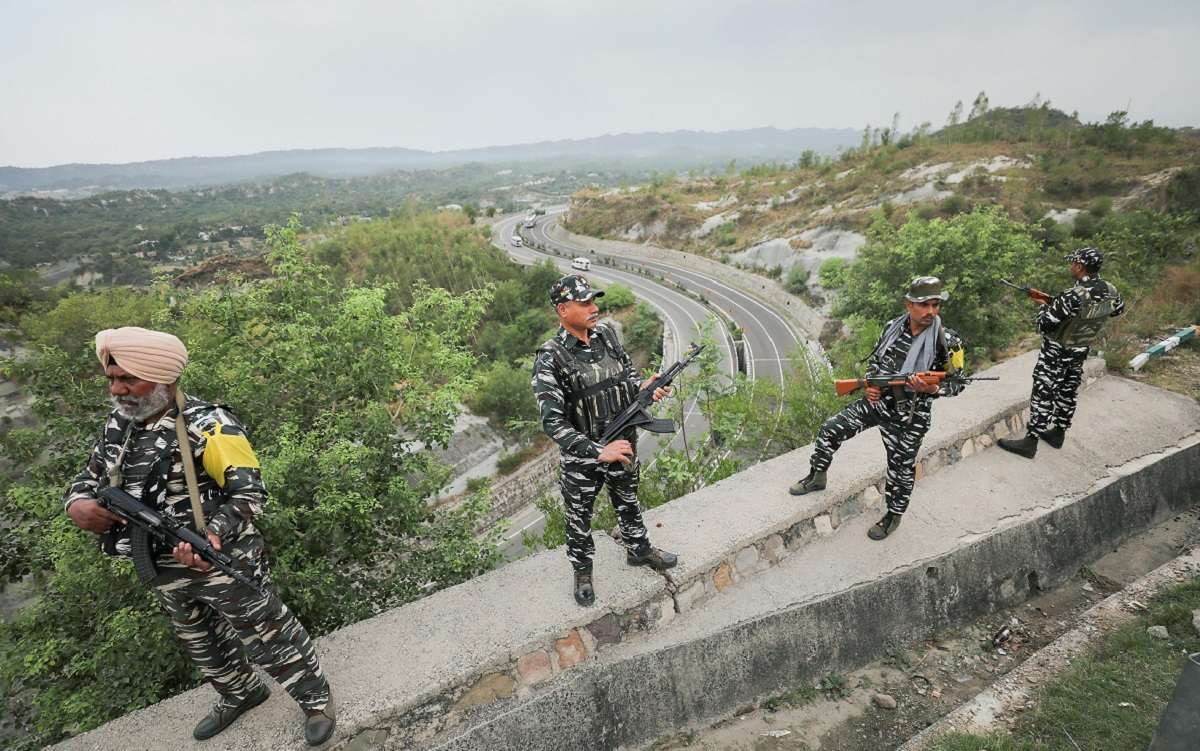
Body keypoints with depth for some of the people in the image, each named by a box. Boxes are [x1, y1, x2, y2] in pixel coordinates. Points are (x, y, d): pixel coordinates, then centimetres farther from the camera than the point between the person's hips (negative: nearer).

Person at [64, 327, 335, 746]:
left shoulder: (206, 426, -20)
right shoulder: (119, 428, 4)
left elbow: (249, 493, -21)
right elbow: (88, 478, 15)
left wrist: (215, 532, -37)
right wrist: (78, 505, -8)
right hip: (164, 571, 8)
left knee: (268, 637, 6)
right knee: (200, 645, 26)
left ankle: (316, 700, 26)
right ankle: (240, 695, 51)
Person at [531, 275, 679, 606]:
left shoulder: (606, 333, -5)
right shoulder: (550, 359, -24)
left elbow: (628, 371, 10)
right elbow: (553, 423, -27)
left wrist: (643, 388, -13)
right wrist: (598, 452, -31)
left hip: (623, 444, 5)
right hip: (582, 458, -5)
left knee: (628, 503, 27)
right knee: (579, 519, 17)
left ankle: (639, 550, 52)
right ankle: (582, 572, 42)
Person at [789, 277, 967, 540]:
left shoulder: (948, 342, -14)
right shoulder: (893, 327, -4)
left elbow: (957, 384, -6)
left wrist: (930, 388, -27)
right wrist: (871, 384, -9)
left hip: (908, 417, -3)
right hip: (876, 400, 4)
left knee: (901, 468, 11)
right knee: (831, 429, -2)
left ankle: (894, 515, 35)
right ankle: (817, 477, 20)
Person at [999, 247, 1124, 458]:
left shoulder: (1073, 297, -30)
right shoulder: (1110, 292, -6)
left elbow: (1045, 324, -25)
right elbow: (1119, 309, 17)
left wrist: (1043, 307, -6)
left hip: (1056, 353, -7)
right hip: (1081, 352, 7)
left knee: (1043, 395, -1)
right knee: (1068, 393, 19)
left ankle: (1030, 442, 4)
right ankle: (1058, 433, 34)